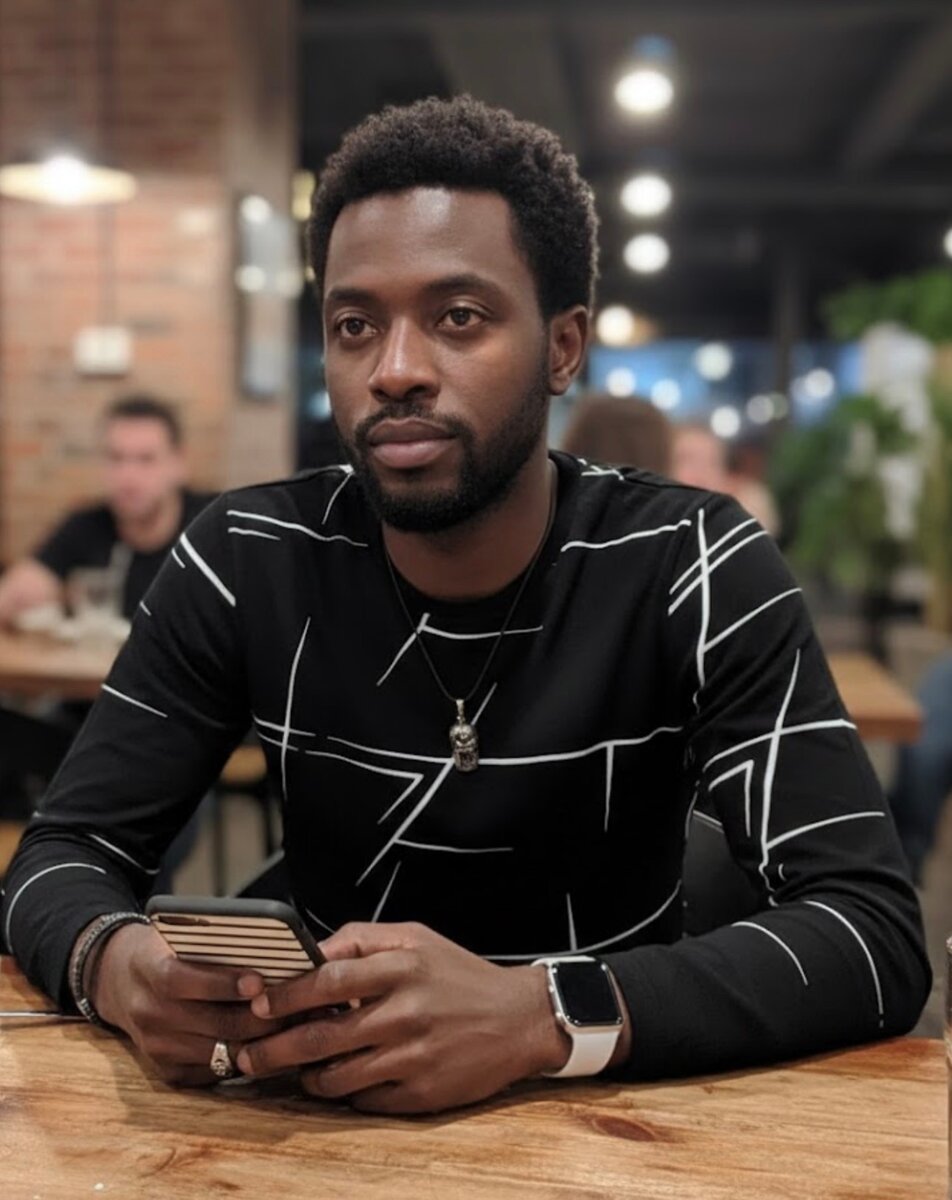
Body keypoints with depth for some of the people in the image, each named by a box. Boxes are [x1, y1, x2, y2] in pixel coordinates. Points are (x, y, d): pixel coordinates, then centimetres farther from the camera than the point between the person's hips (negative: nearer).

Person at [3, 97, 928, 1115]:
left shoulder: (694, 570, -15)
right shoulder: (245, 561, -8)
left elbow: (877, 935, -20)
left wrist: (539, 1015, -34)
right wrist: (120, 965, -29)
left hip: (614, 1102, -1)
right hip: (329, 1107, 2)